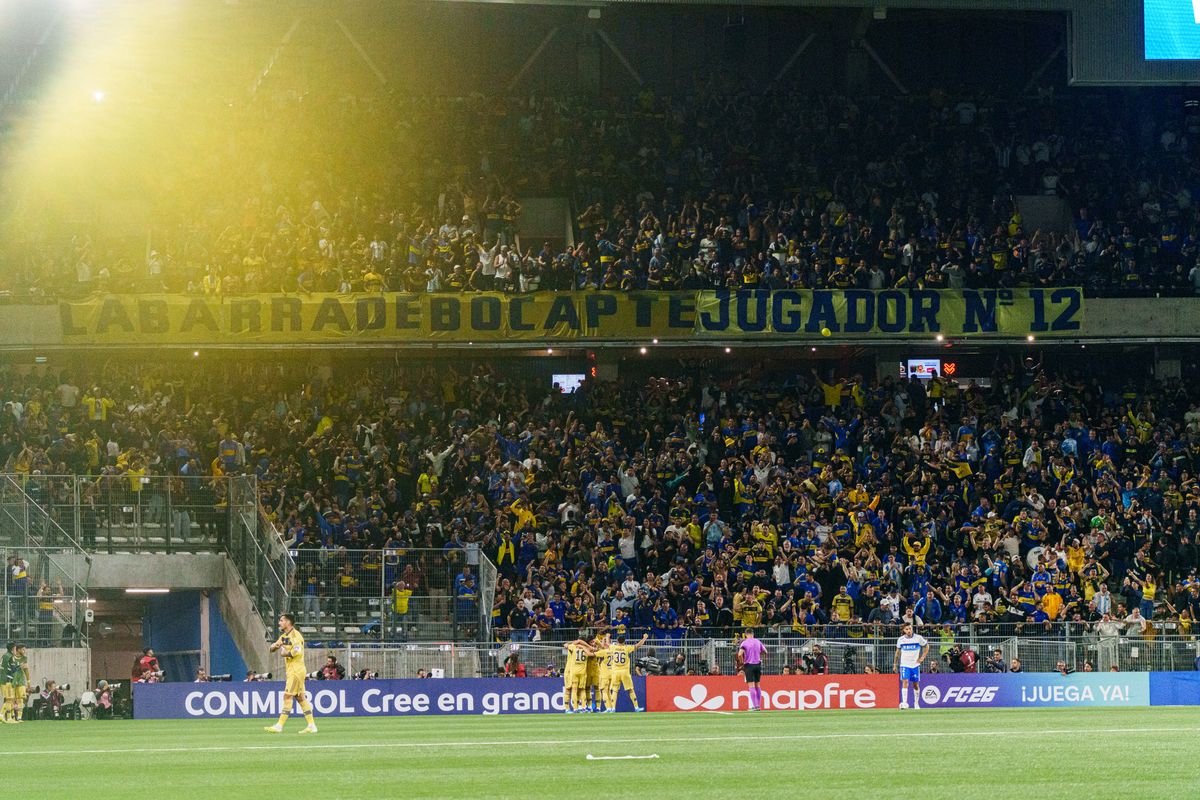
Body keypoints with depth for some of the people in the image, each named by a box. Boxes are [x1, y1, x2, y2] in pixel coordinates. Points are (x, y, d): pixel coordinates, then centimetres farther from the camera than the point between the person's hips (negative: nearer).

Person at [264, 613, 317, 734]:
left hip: (296, 669, -10)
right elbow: (272, 649, 18)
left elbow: (297, 651, -24)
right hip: (290, 670, 10)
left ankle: (280, 725, -14)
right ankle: (311, 725, 9)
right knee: (300, 697, 8)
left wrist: (285, 653, -10)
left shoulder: (295, 635, -11)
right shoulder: (284, 636, 18)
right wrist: (275, 646, -5)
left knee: (287, 696, -11)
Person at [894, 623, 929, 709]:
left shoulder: (918, 638, -4)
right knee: (905, 682, -17)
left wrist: (922, 657, -2)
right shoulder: (901, 640, 1)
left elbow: (926, 647, 9)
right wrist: (895, 664, 12)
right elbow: (898, 652, 13)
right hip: (904, 664, 0)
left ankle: (916, 703, 25)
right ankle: (904, 703, -24)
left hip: (915, 665, 0)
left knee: (916, 684, 8)